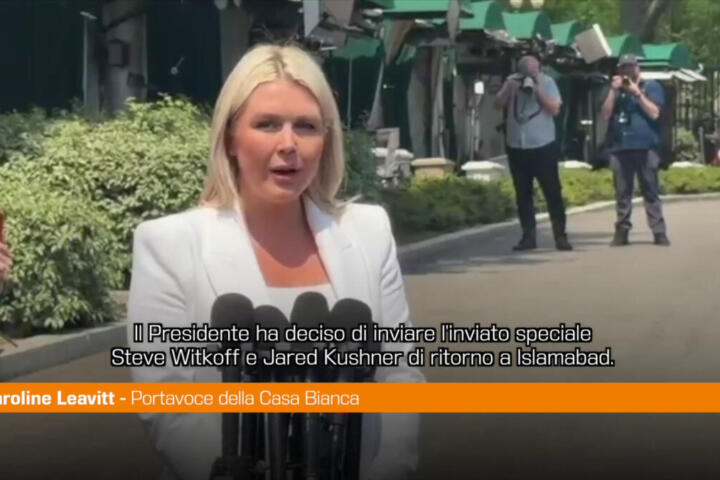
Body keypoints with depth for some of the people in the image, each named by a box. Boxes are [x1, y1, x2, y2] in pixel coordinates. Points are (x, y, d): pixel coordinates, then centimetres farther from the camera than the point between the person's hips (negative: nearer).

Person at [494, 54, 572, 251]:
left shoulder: (547, 82, -3)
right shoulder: (511, 81, 4)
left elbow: (555, 109, -10)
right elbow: (498, 104, 0)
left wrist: (538, 91, -17)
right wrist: (510, 89, -15)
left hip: (543, 146, -3)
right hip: (516, 147, 3)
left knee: (552, 192, -2)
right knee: (523, 194, 7)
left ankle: (560, 236, 2)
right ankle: (528, 236, 13)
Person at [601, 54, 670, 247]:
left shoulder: (651, 86, 7)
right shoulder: (615, 89, 17)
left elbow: (654, 113, -4)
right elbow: (606, 114, 6)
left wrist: (637, 93, -10)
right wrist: (614, 91, -4)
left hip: (645, 147, -3)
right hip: (619, 147, 3)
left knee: (651, 191, -4)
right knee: (622, 193, 4)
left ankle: (659, 232, -6)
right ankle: (622, 231, 8)